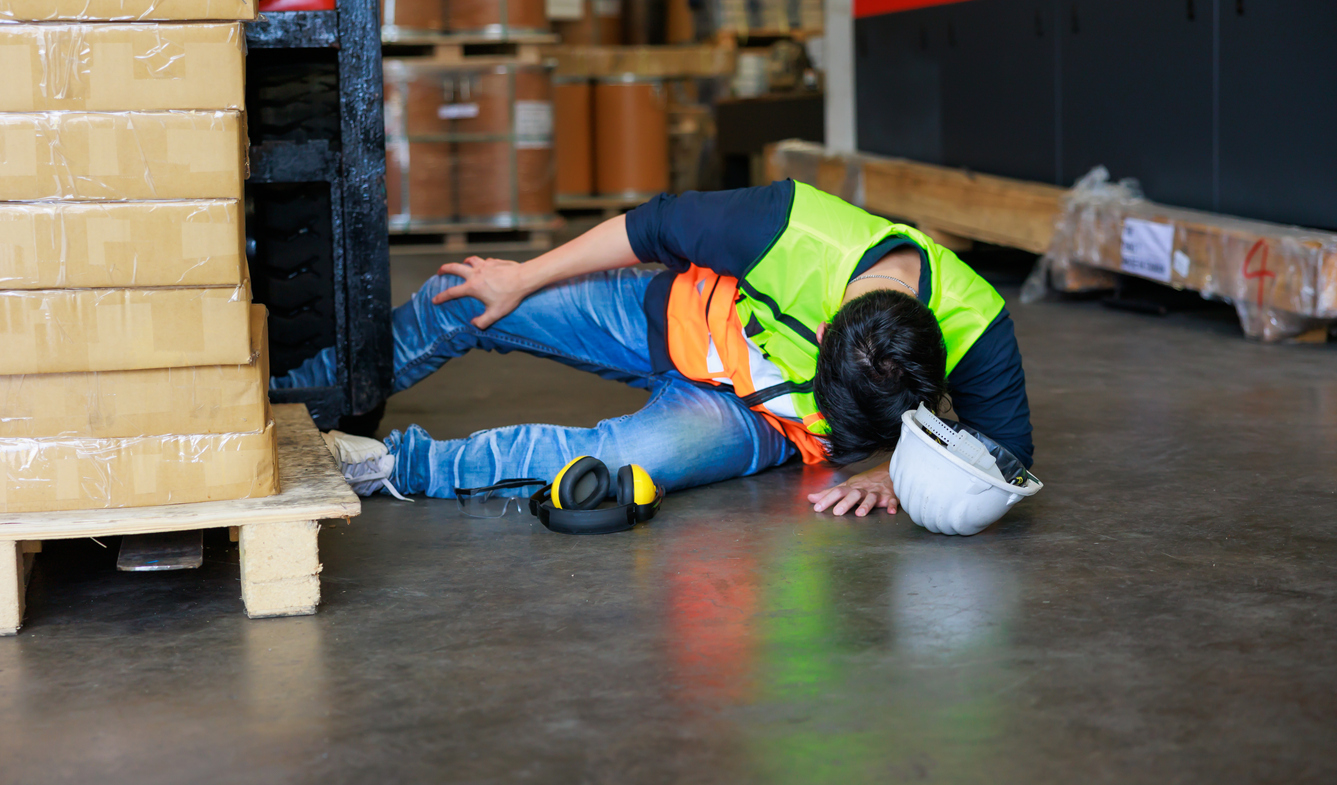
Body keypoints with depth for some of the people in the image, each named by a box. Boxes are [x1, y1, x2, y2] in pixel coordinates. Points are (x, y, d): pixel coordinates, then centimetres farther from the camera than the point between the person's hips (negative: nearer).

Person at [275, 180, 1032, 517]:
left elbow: (1006, 452, -16)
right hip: (684, 322, 1)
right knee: (465, 300, -2)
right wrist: (524, 277, -7)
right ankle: (298, 396, 20)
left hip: (759, 422, -1)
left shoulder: (976, 329, -32)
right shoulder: (794, 228, -35)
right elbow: (652, 229, -19)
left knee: (631, 456, -33)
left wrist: (895, 475, -33)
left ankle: (395, 463, -17)